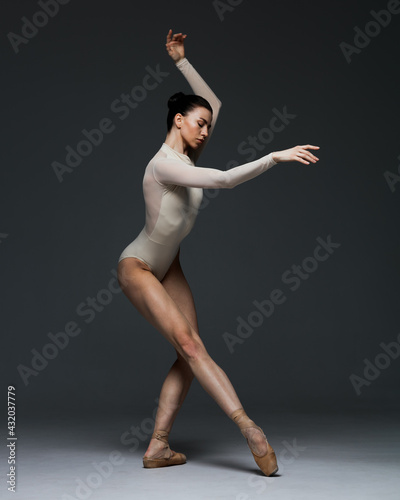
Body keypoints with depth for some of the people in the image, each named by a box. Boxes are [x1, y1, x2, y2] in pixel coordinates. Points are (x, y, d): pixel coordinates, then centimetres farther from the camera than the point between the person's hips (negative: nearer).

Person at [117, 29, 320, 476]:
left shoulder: (186, 155, 1)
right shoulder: (164, 164, -23)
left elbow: (214, 103, 14)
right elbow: (225, 179, -36)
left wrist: (181, 61, 11)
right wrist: (276, 156, -36)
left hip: (168, 267, 9)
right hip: (137, 267, -8)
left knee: (189, 355, -4)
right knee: (189, 344, -19)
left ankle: (157, 448, 0)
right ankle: (250, 430, -22)